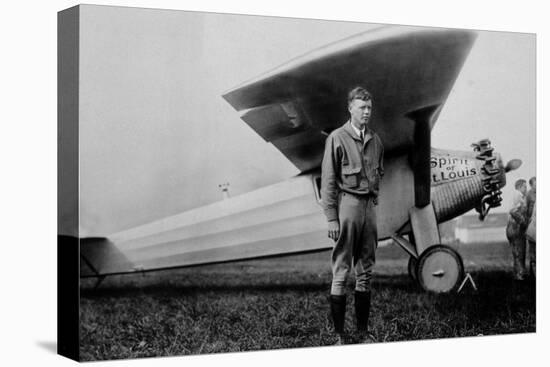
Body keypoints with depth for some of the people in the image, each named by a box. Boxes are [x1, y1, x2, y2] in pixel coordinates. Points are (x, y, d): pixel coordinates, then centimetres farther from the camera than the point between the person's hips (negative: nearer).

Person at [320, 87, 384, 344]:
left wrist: (375, 197, 11)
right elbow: (328, 181, -8)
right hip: (347, 204, -6)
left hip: (369, 205, 6)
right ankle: (339, 334, 2)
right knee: (341, 271, -3)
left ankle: (363, 331, 17)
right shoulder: (337, 139, -5)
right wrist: (331, 218, -12)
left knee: (365, 271, 9)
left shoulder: (375, 140, 12)